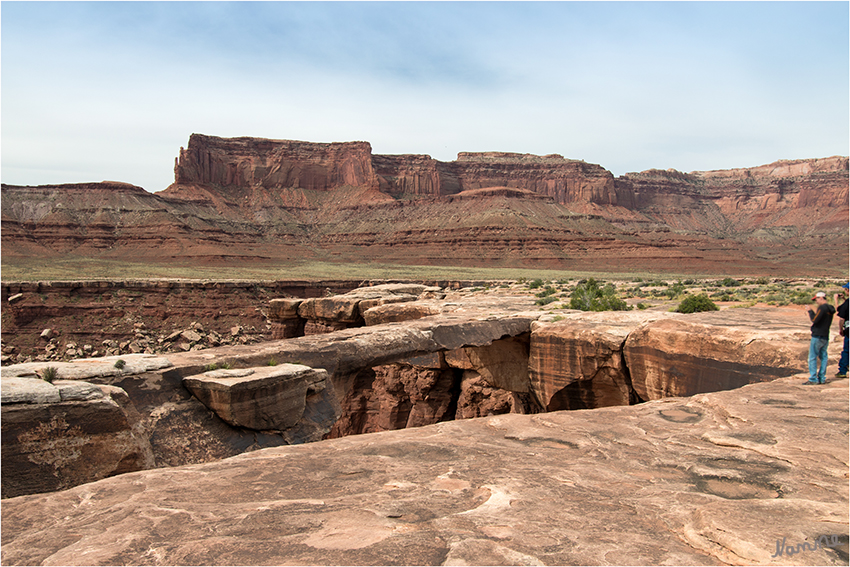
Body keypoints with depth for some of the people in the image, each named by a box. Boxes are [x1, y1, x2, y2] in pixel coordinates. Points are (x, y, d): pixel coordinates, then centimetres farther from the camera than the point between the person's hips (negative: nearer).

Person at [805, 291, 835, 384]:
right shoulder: (830, 309, 13)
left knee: (812, 358, -5)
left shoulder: (822, 307, -15)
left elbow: (815, 320, -20)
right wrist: (811, 313, 16)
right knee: (823, 357, 11)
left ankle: (813, 379, -6)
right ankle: (822, 378, 13)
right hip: (826, 337, 9)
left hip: (817, 336, -9)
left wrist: (810, 311, -8)